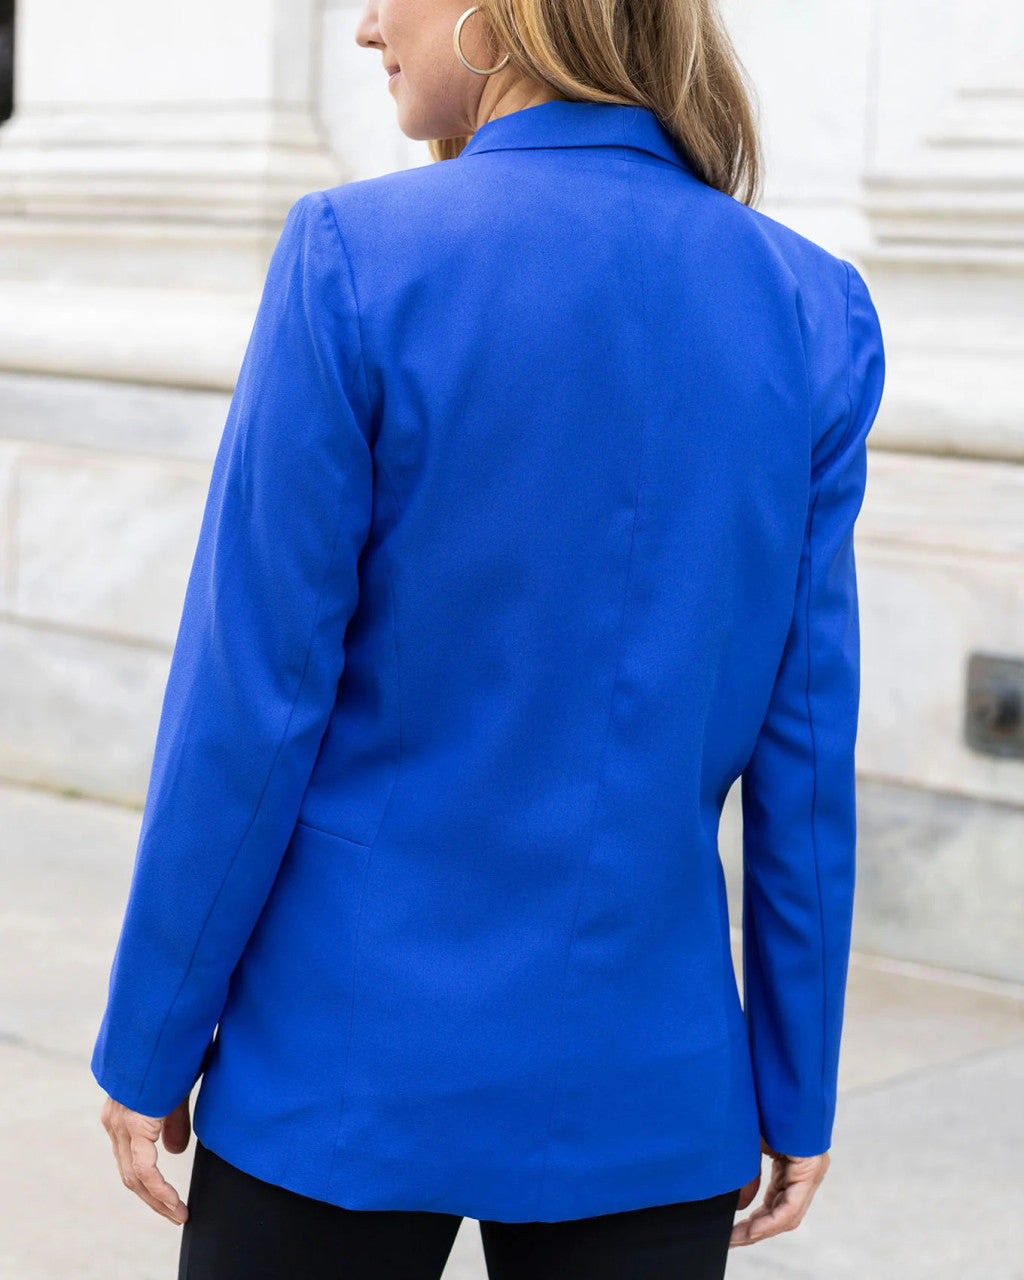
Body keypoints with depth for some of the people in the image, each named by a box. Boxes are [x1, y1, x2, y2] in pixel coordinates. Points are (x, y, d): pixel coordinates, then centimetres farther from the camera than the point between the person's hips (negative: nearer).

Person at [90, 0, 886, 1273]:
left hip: (356, 1062, -3)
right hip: (648, 1076, 3)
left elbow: (253, 701, -11)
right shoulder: (814, 308, -2)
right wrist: (795, 1087, 10)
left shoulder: (355, 259, -13)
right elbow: (808, 732, 1)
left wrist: (148, 1042, 0)